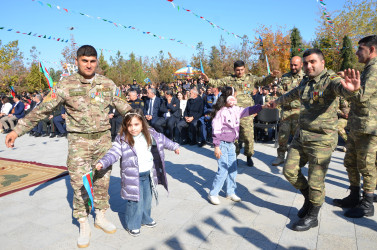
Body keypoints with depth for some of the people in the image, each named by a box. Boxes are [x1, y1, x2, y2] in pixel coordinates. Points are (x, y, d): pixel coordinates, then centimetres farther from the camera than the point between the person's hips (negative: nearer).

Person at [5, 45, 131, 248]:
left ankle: (100, 217, 32)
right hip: (79, 141, -2)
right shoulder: (66, 85, -5)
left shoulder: (107, 84, 2)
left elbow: (123, 107, 10)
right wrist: (18, 130, -4)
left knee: (102, 179, 12)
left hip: (103, 139, 3)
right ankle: (84, 225, 20)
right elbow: (43, 109, -4)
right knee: (80, 183, 1)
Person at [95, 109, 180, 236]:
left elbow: (162, 140, 13)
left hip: (148, 174, 5)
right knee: (135, 200, -4)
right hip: (133, 176, -5)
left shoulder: (151, 135, -2)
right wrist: (103, 162, -32)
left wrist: (174, 146, 25)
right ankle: (132, 225, 20)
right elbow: (114, 153, -17)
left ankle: (145, 219, 44)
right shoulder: (122, 140, -14)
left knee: (147, 198, 20)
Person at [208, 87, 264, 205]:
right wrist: (216, 146, -18)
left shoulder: (236, 110, 5)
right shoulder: (221, 112, -16)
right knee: (223, 170, -8)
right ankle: (213, 194, 7)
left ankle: (230, 192, 28)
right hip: (223, 144, -8)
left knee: (233, 169, 12)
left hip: (231, 144, 8)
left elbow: (247, 110, 14)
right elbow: (216, 130, -17)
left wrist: (261, 106, 3)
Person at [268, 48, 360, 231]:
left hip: (322, 140, -7)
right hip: (301, 136, 7)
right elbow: (293, 94, 32)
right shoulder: (305, 82, 11)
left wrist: (351, 89, -61)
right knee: (289, 170, 11)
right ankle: (309, 198, 36)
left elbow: (341, 88, -36)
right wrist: (277, 102, 49)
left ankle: (312, 217, 23)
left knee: (315, 181, 1)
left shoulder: (330, 80, -12)